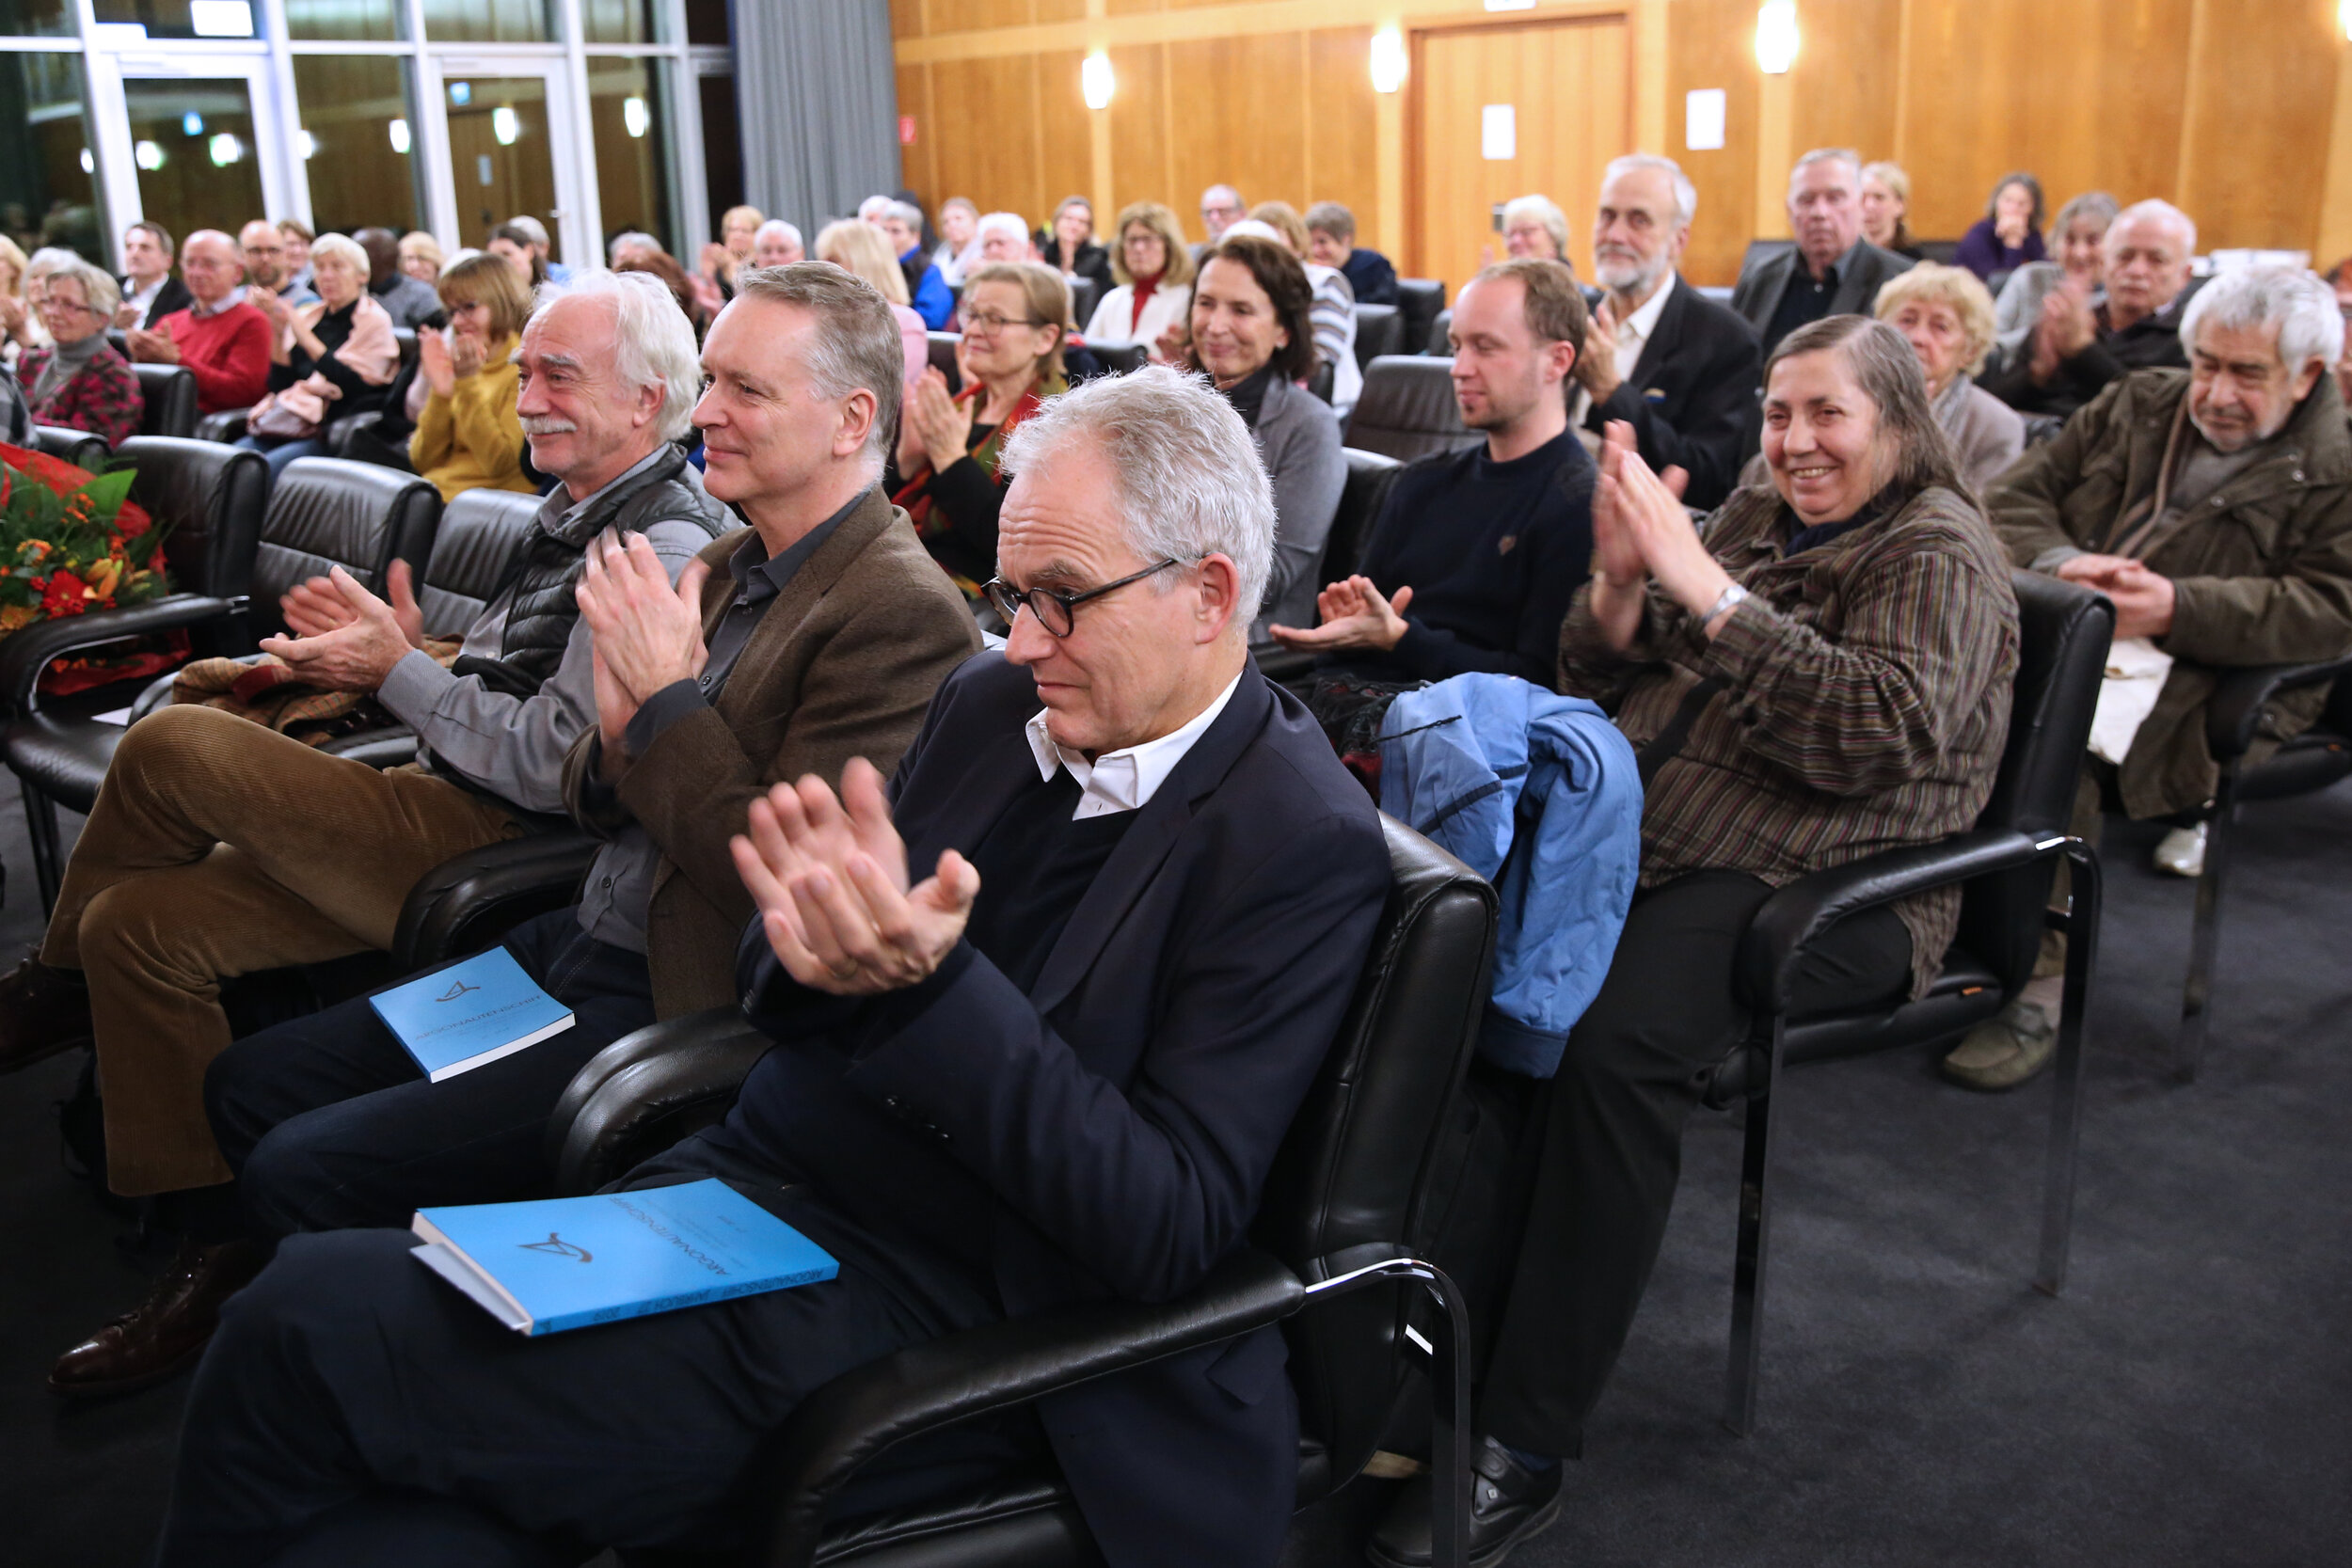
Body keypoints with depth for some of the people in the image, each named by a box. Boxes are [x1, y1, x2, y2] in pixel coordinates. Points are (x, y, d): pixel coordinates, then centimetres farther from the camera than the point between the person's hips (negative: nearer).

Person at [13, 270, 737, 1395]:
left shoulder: (658, 544, -16)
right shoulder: (575, 511, 16)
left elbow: (555, 767, -22)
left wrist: (399, 669, -14)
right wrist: (383, 651, 3)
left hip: (494, 850, -10)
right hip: (443, 810, 10)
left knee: (170, 744, -15)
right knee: (139, 925, 2)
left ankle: (56, 989, 10)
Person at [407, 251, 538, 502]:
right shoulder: (455, 366, 17)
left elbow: (499, 464, -14)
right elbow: (423, 462, 10)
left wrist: (469, 383, -15)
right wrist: (440, 392, -3)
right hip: (436, 491, 7)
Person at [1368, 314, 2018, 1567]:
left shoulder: (1939, 555, 1)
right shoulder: (1752, 519, 20)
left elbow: (1879, 736, -18)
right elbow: (1598, 687, 18)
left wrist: (1704, 586, -19)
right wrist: (1617, 583, -3)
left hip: (1816, 886, -6)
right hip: (1636, 839, 7)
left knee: (1614, 1043, -34)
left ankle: (1521, 1450, -26)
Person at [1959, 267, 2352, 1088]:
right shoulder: (2134, 404, 21)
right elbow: (2015, 496, 16)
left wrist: (2176, 609, -18)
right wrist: (2060, 562, -7)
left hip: (2205, 689, -5)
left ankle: (2039, 986, -24)